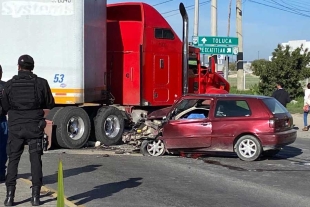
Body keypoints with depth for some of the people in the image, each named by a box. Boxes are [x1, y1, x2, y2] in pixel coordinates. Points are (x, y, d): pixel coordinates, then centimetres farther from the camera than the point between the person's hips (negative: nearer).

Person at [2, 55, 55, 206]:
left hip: (15, 127, 1)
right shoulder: (41, 83, -5)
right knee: (35, 160, 4)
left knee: (13, 160, 9)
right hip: (35, 126, -1)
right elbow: (50, 104, 3)